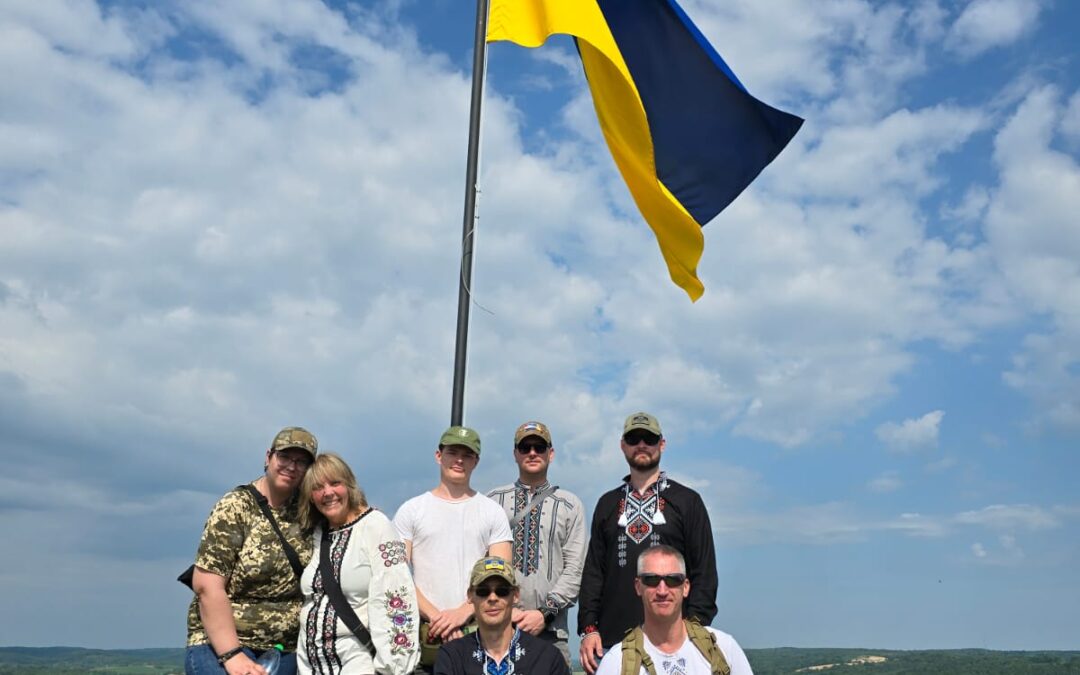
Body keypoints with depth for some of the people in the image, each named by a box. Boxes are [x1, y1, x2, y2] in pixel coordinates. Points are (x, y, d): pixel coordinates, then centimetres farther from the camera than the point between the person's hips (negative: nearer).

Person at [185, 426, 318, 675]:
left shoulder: (304, 512, 5)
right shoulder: (234, 508, -7)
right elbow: (206, 585, -14)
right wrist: (232, 654, -20)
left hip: (286, 651, 4)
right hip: (221, 645, -4)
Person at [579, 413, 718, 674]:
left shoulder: (687, 500, 7)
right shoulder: (607, 503, 15)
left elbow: (704, 572, 2)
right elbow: (593, 570, 12)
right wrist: (588, 628, 1)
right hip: (610, 640, 2)